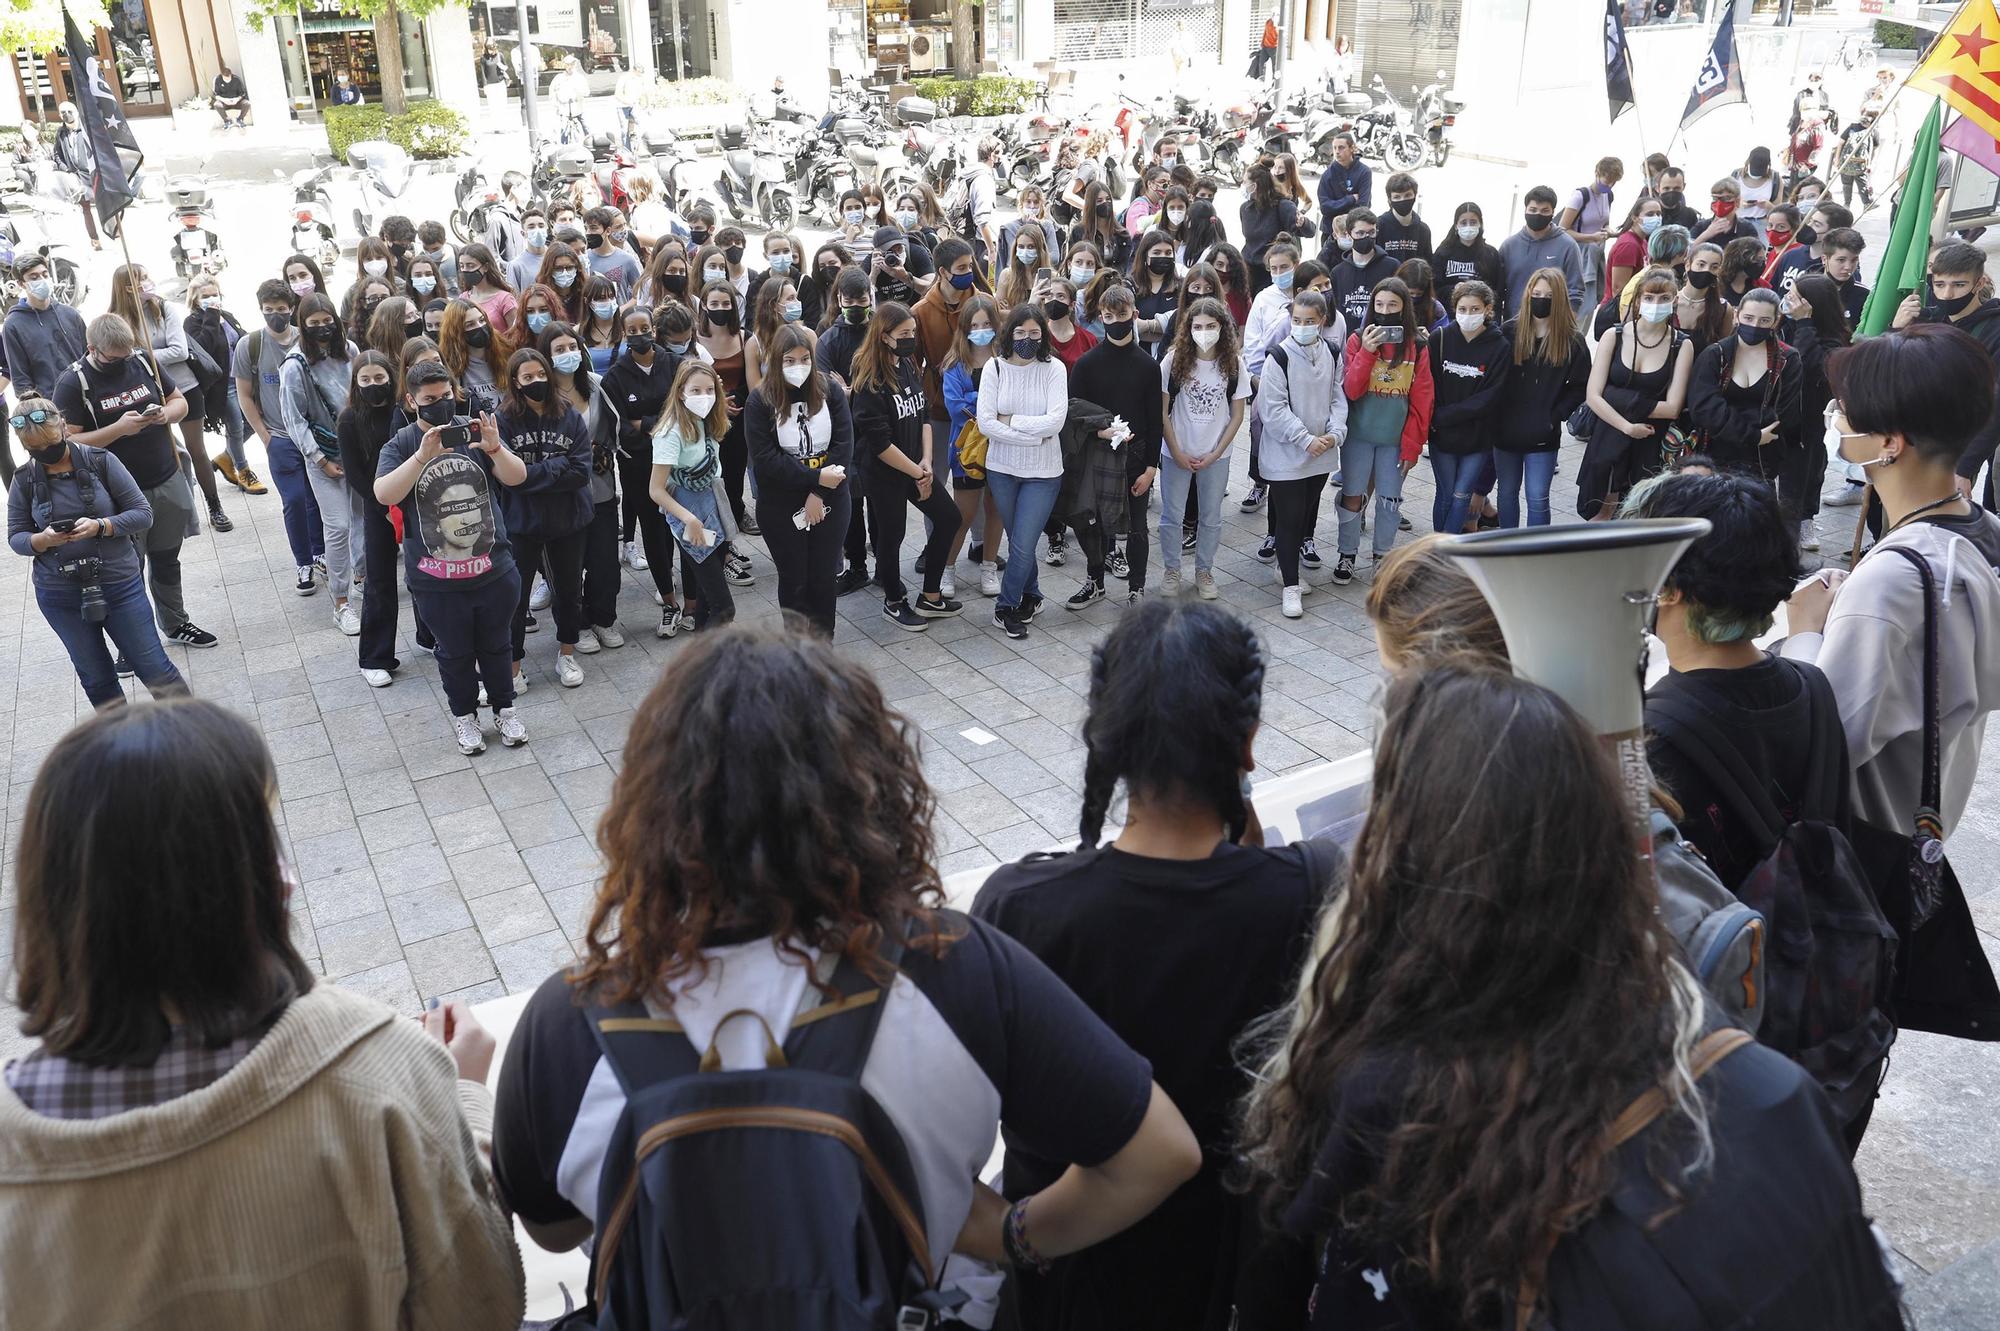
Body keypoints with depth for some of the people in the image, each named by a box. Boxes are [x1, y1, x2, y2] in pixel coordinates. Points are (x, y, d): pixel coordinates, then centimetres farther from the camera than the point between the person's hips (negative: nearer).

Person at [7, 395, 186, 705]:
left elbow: (143, 513, -7)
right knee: (95, 679, 15)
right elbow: (15, 537, 4)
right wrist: (42, 540, -19)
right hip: (59, 595, 2)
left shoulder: (101, 461, -8)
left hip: (119, 584, -2)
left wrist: (100, 526, -24)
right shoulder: (24, 480, -2)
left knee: (153, 667, 4)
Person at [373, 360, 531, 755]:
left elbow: (517, 477, -10)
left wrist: (494, 449, -31)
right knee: (455, 652, 15)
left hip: (493, 569, 1)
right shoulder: (401, 444, -8)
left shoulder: (473, 430, -4)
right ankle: (464, 715, 36)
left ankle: (504, 709, 38)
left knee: (497, 645, 18)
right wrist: (423, 456, -36)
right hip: (436, 579, -1)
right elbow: (384, 494, -23)